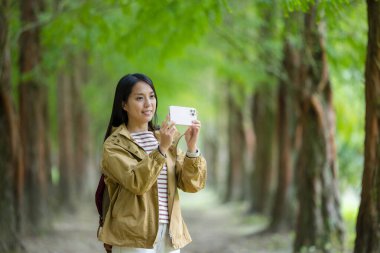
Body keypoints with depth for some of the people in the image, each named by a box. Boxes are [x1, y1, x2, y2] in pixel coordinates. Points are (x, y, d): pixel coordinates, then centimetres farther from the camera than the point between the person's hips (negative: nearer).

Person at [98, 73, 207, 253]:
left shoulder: (168, 139, 12)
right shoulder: (114, 144, -3)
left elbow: (191, 184, 1)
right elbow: (136, 182, -18)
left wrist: (192, 148, -13)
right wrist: (161, 149, -25)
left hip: (170, 235, 4)